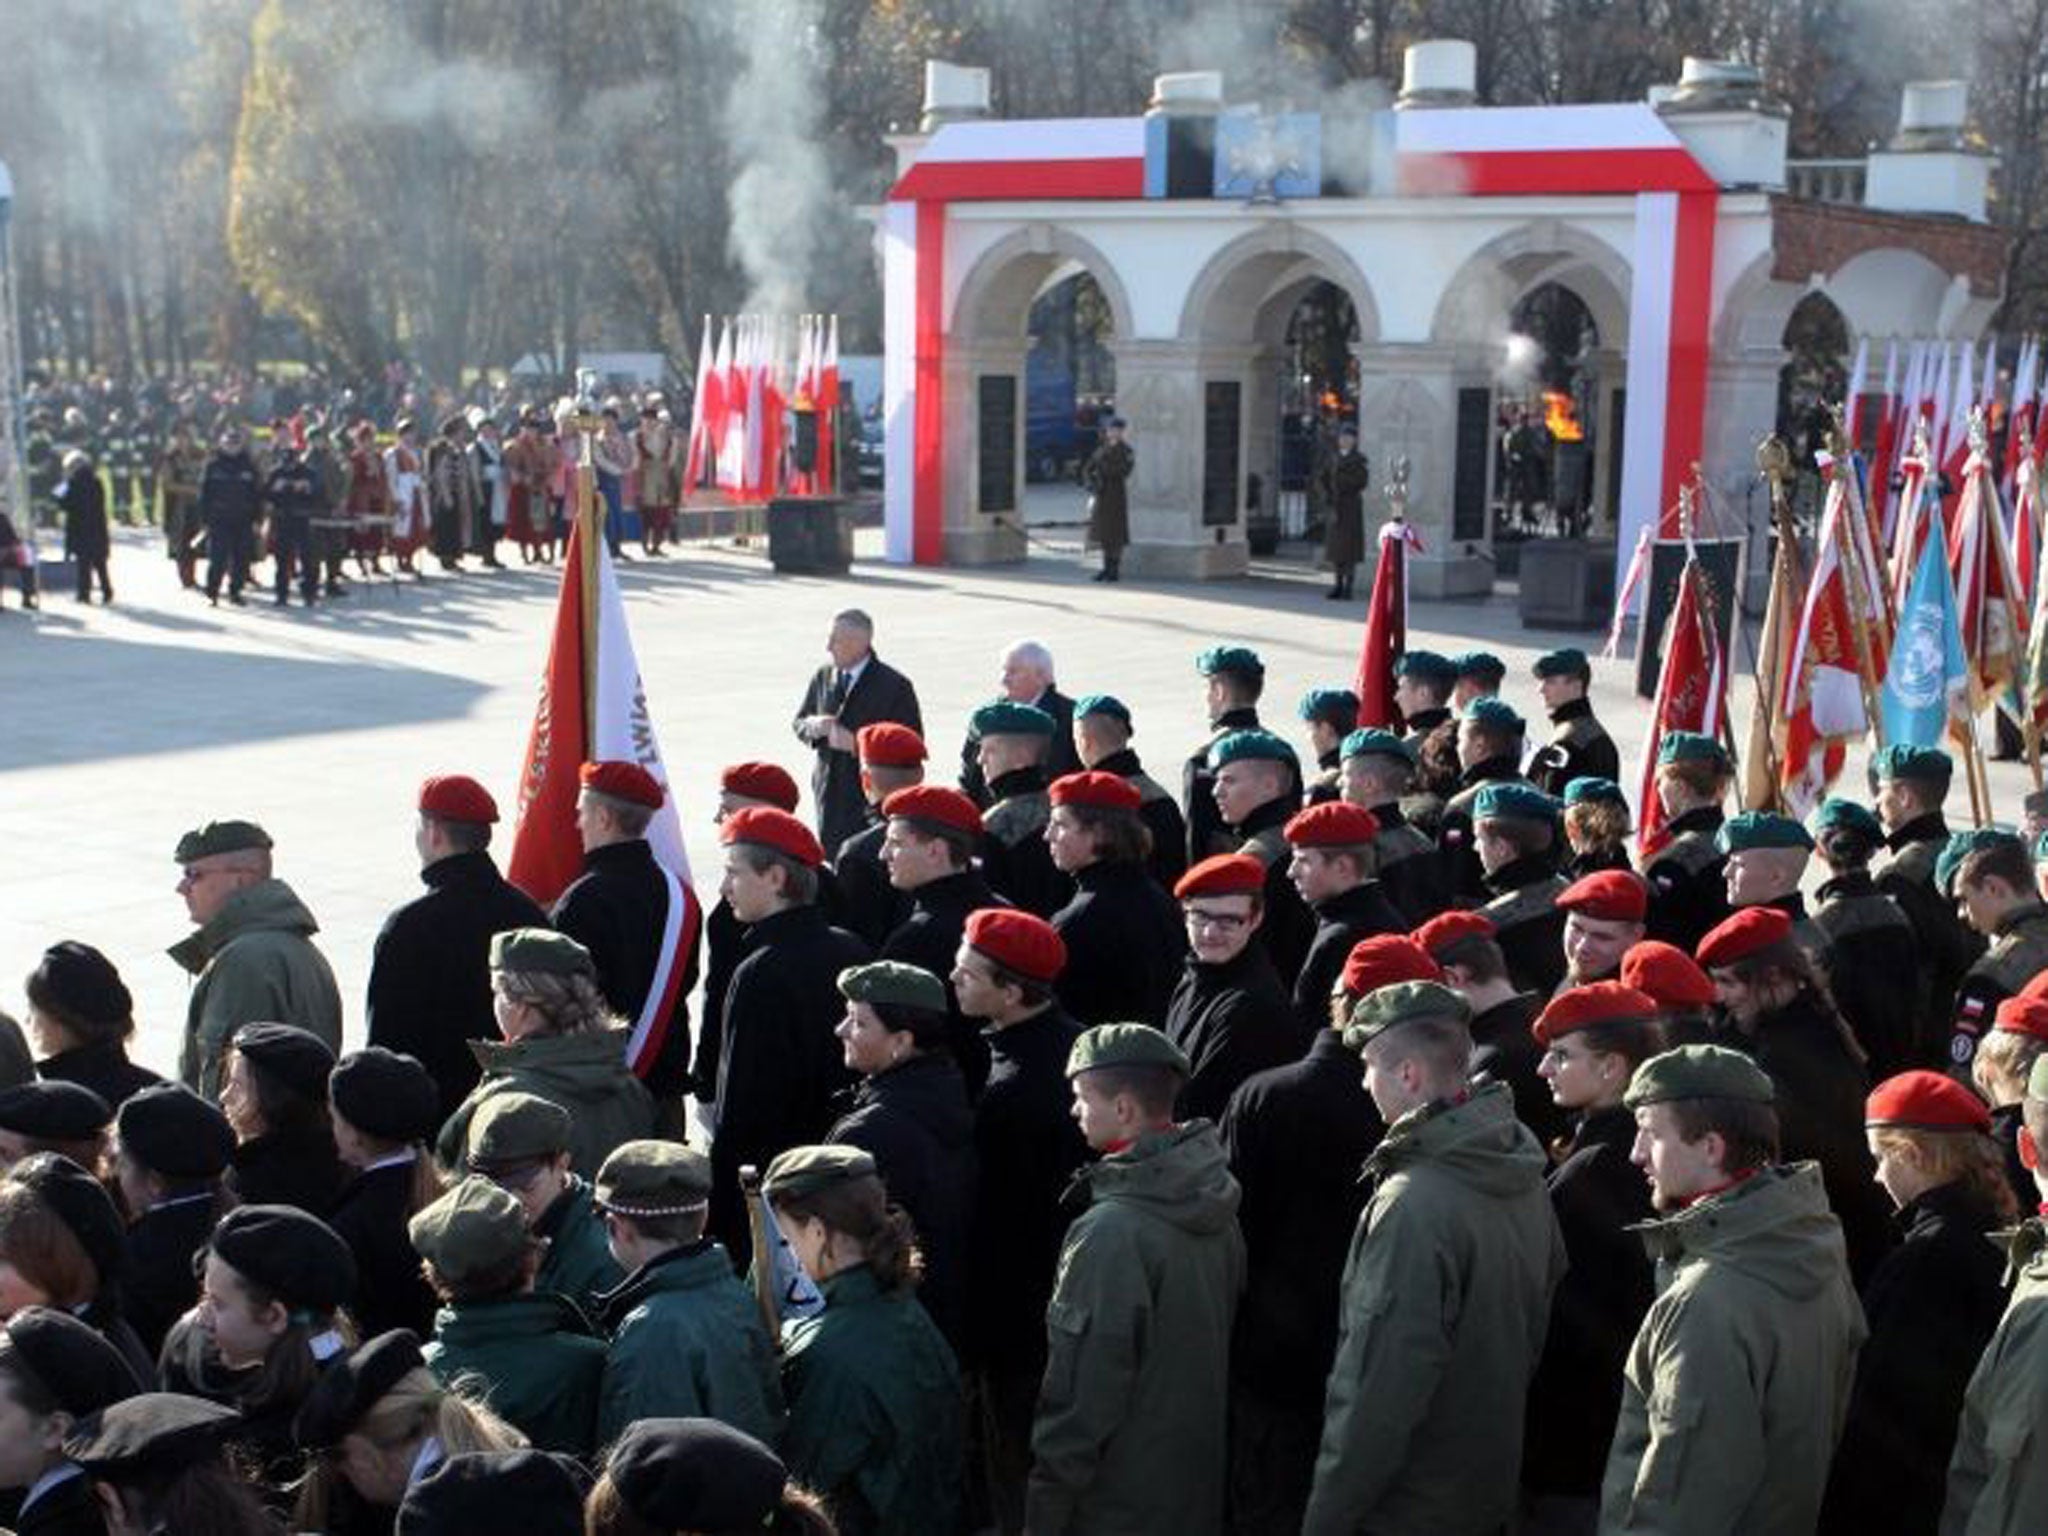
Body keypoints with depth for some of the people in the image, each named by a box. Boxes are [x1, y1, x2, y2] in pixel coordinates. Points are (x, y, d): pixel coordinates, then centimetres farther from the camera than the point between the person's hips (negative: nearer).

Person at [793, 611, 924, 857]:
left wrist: (858, 745, -21)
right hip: (829, 795, 5)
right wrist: (811, 726, -7)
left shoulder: (894, 686, -9)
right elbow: (798, 723, 19)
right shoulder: (822, 677, 9)